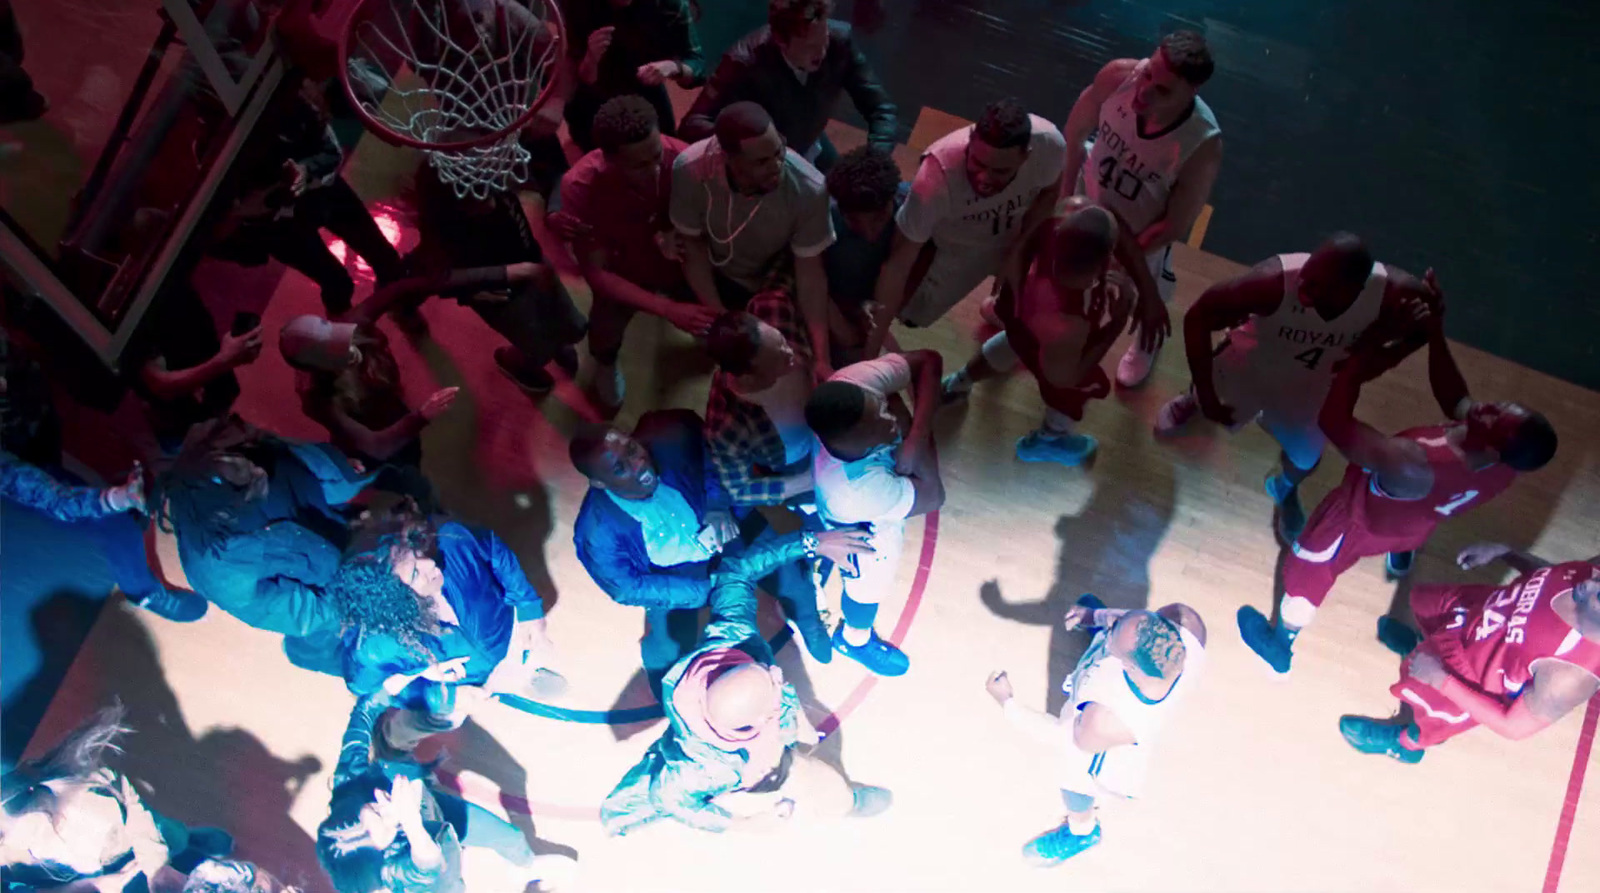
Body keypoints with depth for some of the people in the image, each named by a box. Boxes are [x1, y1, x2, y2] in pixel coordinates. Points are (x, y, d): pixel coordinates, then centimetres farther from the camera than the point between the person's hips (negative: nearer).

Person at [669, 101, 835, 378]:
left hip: (776, 278, 0)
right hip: (715, 273, 0)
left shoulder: (809, 188, -39)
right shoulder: (689, 170, -37)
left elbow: (810, 273, -28)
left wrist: (820, 358, -33)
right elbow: (693, 246, -20)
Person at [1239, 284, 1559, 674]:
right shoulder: (1502, 469, -30)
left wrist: (1355, 363, -33)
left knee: (1308, 570, 24)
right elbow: (1455, 399, -15)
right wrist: (1435, 329, -21)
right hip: (1415, 525, 5)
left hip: (1364, 518, -5)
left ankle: (1280, 645, 49)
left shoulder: (1411, 466, -51)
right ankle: (1401, 556, 77)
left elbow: (1333, 421, -45)